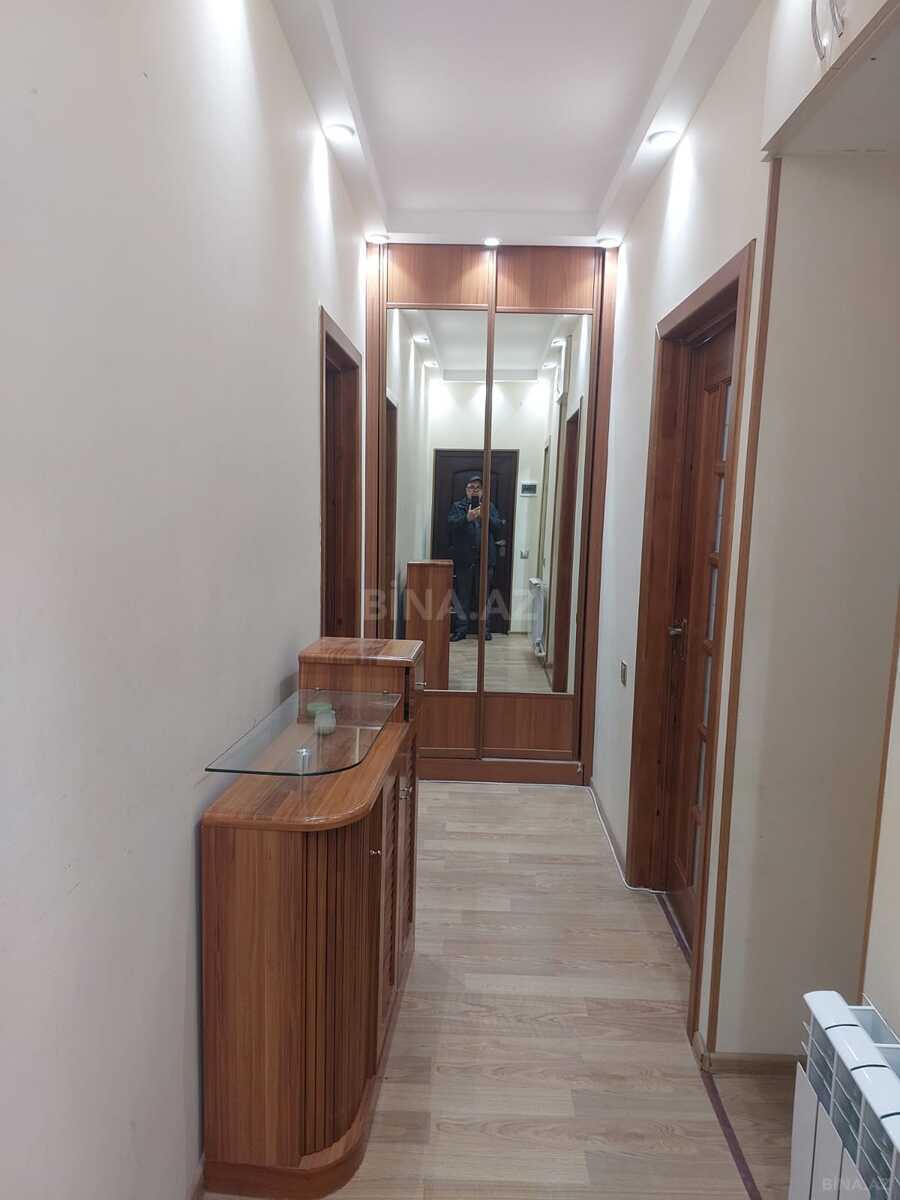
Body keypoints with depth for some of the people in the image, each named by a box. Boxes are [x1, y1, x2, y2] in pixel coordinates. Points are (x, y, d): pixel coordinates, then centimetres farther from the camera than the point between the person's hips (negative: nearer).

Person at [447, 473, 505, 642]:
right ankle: (461, 629, 9)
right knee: (462, 595, 2)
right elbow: (451, 523, -10)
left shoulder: (490, 507, 13)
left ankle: (484, 627, 15)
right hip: (464, 558, -1)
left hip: (485, 558, 1)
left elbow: (499, 526, 1)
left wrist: (486, 516, -16)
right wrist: (467, 518, -27)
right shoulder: (457, 506, 8)